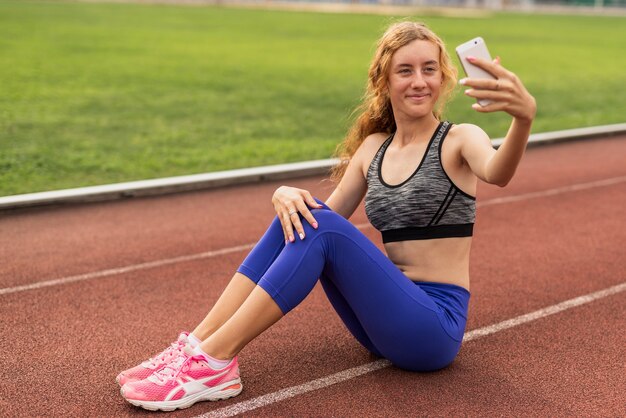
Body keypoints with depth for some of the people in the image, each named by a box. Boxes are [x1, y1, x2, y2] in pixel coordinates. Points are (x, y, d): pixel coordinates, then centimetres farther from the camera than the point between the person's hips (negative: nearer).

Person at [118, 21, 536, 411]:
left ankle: (215, 363, -24)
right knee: (302, 215, -11)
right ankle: (196, 345, -15)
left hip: (435, 326, -5)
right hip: (388, 316, 6)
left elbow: (497, 173, -32)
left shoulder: (459, 140, -8)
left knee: (323, 229, -24)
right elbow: (329, 215, 6)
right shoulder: (373, 147, 9)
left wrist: (524, 117, -54)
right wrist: (287, 194, -17)